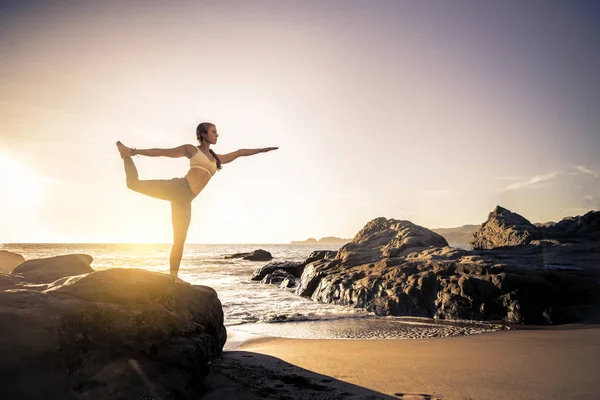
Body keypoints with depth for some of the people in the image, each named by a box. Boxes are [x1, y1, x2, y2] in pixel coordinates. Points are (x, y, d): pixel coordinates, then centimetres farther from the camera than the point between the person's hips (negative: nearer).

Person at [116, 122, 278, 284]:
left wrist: (262, 149, 34)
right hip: (177, 187, -4)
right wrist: (135, 151, 4)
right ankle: (126, 155, 8)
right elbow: (161, 152, 9)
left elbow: (240, 152, 32)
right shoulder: (191, 149, 11)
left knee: (180, 239, 4)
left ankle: (174, 275, 10)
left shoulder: (217, 159, 26)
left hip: (184, 199, 4)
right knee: (134, 183, -18)